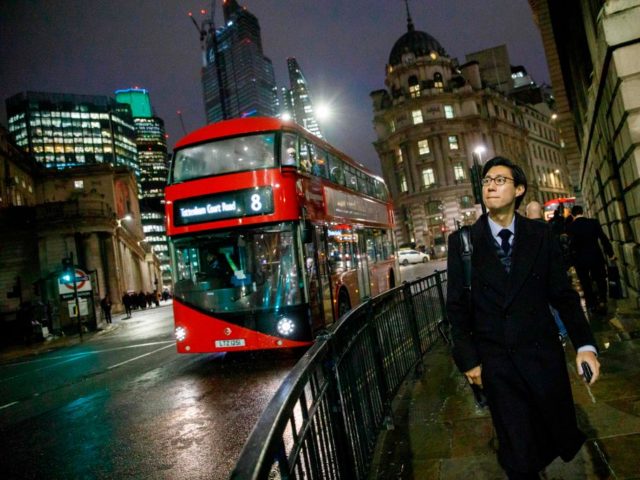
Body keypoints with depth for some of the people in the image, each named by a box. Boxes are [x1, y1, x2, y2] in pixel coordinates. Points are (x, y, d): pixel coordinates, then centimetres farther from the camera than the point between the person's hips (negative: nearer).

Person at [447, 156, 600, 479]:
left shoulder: (540, 235, 1)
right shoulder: (462, 241, -4)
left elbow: (563, 294, 4)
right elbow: (457, 305, -1)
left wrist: (585, 343, -6)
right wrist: (468, 359, -2)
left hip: (543, 355, 2)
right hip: (496, 363, -1)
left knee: (564, 438, 14)